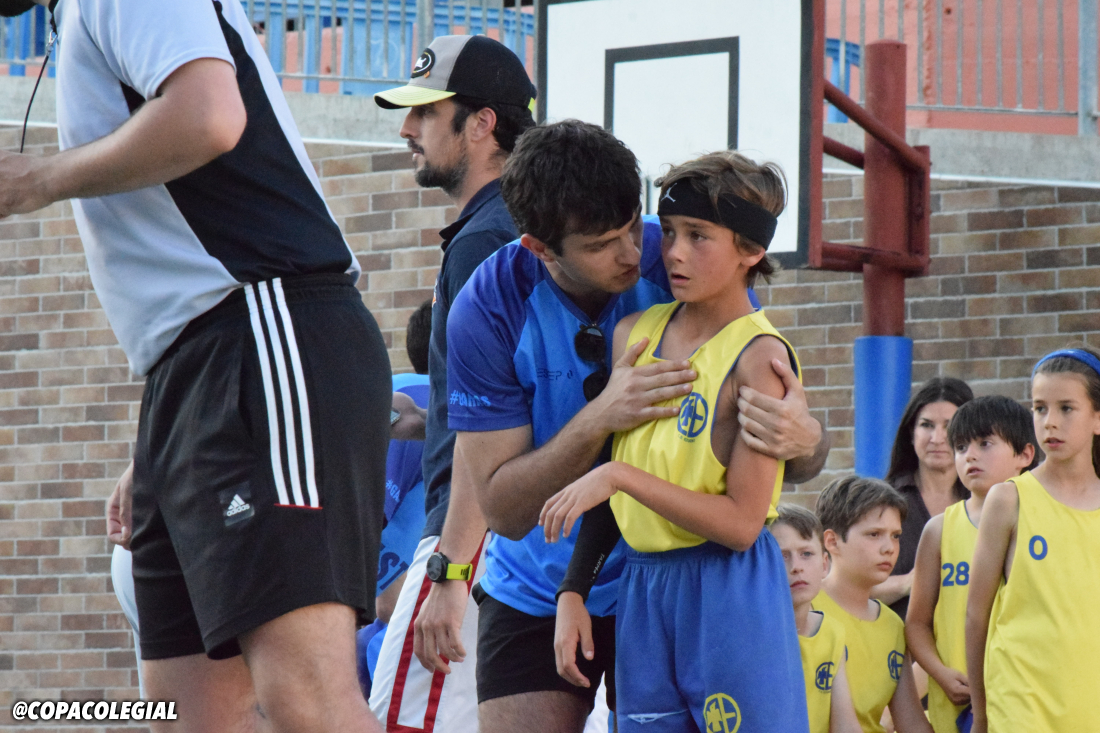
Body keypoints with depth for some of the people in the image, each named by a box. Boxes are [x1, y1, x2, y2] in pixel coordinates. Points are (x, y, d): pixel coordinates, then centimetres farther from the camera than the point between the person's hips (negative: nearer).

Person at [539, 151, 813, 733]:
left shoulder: (759, 356, -10)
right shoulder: (635, 333, 10)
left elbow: (742, 523, -16)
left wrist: (621, 476, -19)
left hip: (730, 593, -6)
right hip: (640, 587, 6)